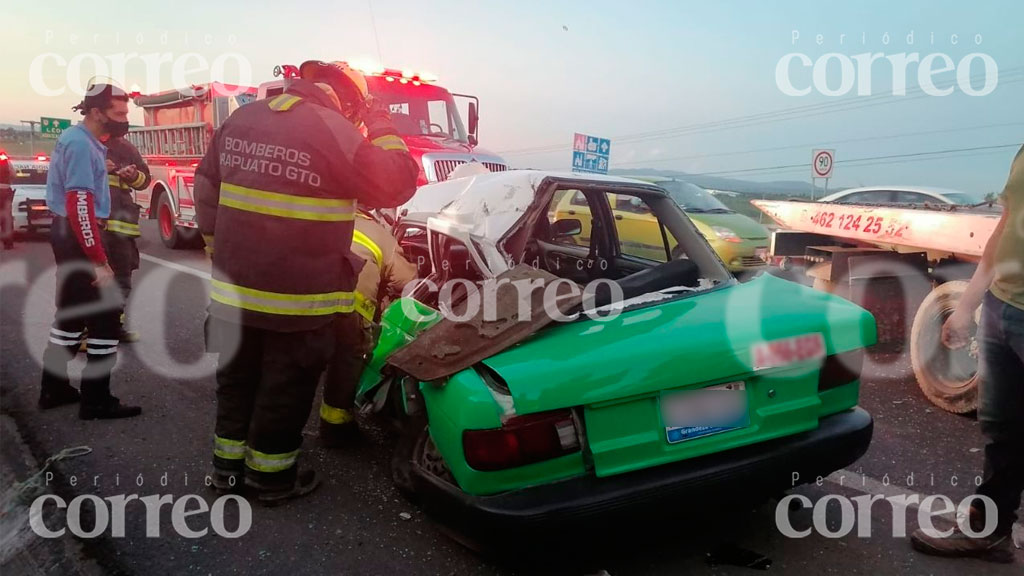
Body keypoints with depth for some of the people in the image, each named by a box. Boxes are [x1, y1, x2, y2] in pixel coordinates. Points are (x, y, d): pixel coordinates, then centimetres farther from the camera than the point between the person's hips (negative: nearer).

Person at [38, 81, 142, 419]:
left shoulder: (77, 138, 14)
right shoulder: (82, 144, -19)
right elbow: (80, 205, -26)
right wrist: (98, 260, -26)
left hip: (67, 234, 10)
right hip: (78, 237, -10)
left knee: (72, 312, 17)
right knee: (105, 314, -5)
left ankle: (54, 389, 28)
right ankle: (96, 401, 0)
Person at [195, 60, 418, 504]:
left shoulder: (241, 118, 8)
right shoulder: (335, 132, -14)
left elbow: (206, 183, 15)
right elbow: (397, 185, -9)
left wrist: (217, 246, 22)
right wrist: (381, 127, 3)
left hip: (233, 286, 7)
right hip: (297, 295, -6)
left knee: (237, 377, 20)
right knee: (285, 386, 10)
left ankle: (228, 466, 33)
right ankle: (270, 476, 23)